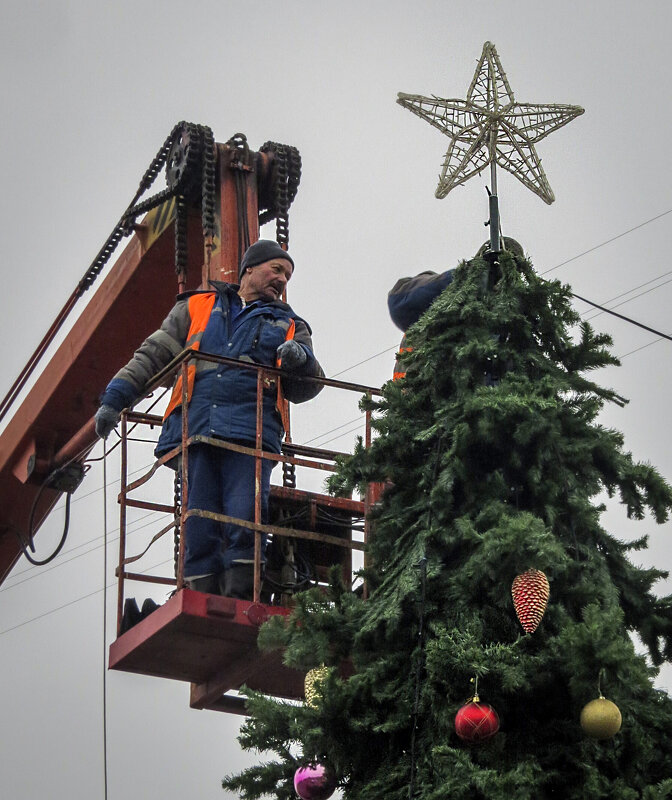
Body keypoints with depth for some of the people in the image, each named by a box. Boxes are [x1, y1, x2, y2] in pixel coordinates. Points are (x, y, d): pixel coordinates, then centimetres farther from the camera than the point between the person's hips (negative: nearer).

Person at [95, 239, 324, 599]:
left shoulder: (288, 326, 25)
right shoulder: (196, 307, 25)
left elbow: (303, 390, 14)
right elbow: (152, 355, 23)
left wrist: (300, 360, -8)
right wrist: (115, 399, 13)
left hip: (251, 432, -1)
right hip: (194, 429, 1)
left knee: (244, 519, -18)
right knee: (198, 527, -6)